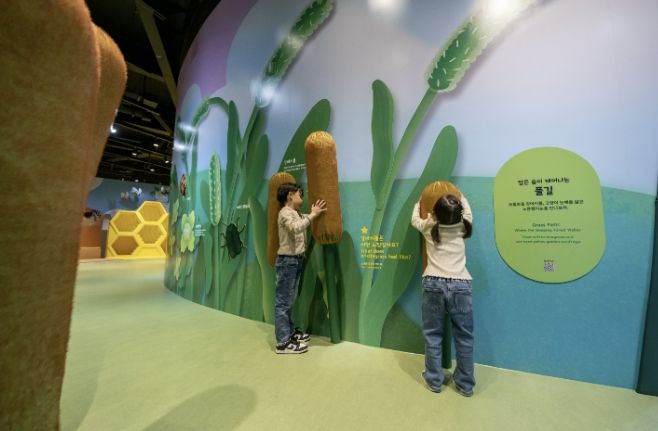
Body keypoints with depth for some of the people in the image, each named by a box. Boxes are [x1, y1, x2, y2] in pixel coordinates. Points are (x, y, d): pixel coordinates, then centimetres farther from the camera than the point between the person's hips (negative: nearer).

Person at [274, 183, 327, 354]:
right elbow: (296, 228, -31)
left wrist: (315, 213, 0)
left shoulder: (296, 213, 16)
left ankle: (290, 331, 32)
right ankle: (283, 342, 6)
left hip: (295, 260, 10)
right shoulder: (285, 213, -14)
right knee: (283, 301, -2)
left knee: (290, 300, 18)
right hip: (287, 261, -10)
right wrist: (313, 214, -26)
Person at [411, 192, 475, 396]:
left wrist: (418, 204, 43)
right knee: (464, 337, 15)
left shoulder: (428, 227, 3)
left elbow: (415, 219, 25)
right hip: (460, 286, 1)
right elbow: (468, 212, 28)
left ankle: (434, 380, 28)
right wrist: (460, 198, 44)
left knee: (433, 335, 13)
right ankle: (465, 384, 30)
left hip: (434, 284, -1)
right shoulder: (463, 226, 5)